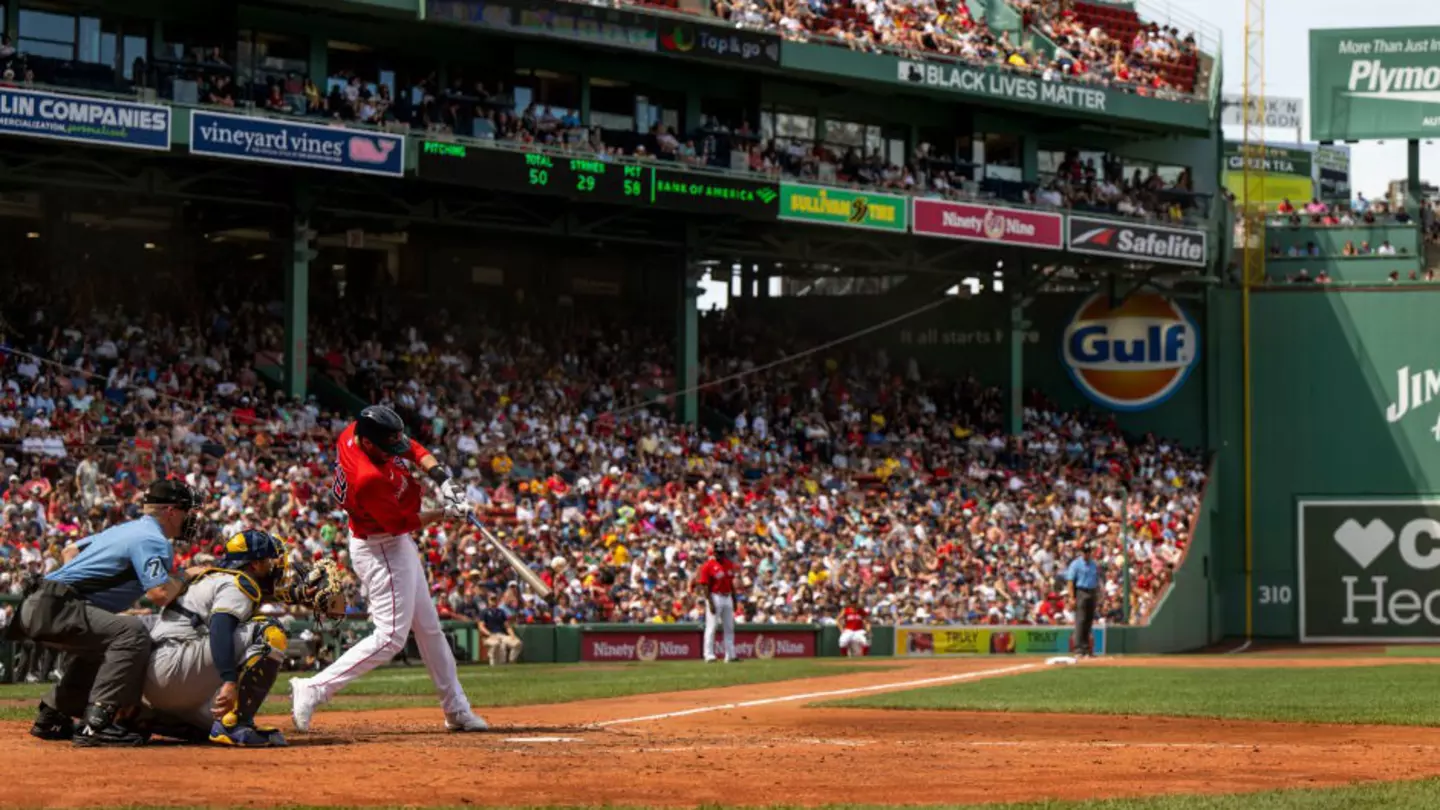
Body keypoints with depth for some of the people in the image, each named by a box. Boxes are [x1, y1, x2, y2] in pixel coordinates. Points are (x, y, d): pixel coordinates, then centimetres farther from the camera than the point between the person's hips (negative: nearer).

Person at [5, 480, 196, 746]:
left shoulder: (122, 529, 23)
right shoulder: (154, 541, -7)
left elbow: (73, 550, 34)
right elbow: (159, 594, -19)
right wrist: (181, 580, 0)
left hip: (35, 607, 10)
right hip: (54, 608, -10)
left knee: (94, 648, 33)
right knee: (132, 632, -23)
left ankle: (51, 718, 33)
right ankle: (96, 723, -28)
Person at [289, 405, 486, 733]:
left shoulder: (354, 432, -9)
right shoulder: (368, 478, -35)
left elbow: (412, 447, 5)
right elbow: (402, 522, -23)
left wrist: (439, 474, -10)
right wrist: (447, 512, -13)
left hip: (398, 545, 10)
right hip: (382, 552, -10)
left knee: (429, 628, 17)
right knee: (390, 637, -11)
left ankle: (457, 709, 27)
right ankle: (313, 690, -11)